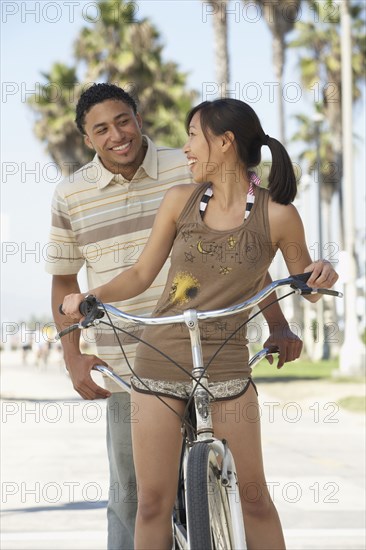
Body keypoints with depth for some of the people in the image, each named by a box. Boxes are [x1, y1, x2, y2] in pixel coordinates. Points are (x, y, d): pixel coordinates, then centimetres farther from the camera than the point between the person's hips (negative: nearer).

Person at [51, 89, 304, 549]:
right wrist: (73, 357, 0)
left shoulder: (189, 173, 0)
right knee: (130, 492, 4)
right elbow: (64, 281, 12)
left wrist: (277, 325, -4)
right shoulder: (71, 196, 4)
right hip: (126, 365, 1)